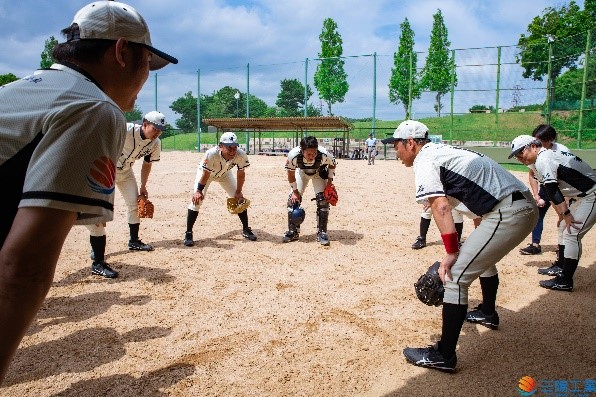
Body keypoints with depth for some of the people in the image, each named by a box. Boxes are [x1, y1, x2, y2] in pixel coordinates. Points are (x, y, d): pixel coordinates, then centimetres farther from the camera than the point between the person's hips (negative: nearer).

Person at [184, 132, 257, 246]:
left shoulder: (241, 155, -33)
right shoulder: (211, 154, -42)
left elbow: (241, 174, -17)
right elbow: (206, 174, -29)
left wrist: (238, 192, -14)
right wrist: (198, 191, -30)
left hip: (224, 174, 3)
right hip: (205, 172, -3)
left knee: (240, 199, -1)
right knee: (197, 199, -18)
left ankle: (246, 229, 16)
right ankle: (188, 234, -6)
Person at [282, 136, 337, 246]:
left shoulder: (324, 154, -39)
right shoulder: (293, 155, -39)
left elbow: (332, 164, -14)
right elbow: (291, 174, -19)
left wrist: (330, 181, -16)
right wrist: (295, 191, -14)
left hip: (319, 172, -1)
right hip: (302, 171, 1)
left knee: (323, 199, -14)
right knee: (293, 199, -7)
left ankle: (322, 233, -1)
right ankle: (293, 232, 7)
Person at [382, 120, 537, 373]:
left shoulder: (425, 160, -7)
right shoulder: (442, 150, 21)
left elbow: (441, 207, -20)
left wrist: (451, 252, -21)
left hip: (508, 214, -11)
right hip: (526, 206, 11)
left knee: (455, 275, -10)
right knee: (484, 258, 33)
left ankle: (444, 356, -5)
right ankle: (487, 313, 55)